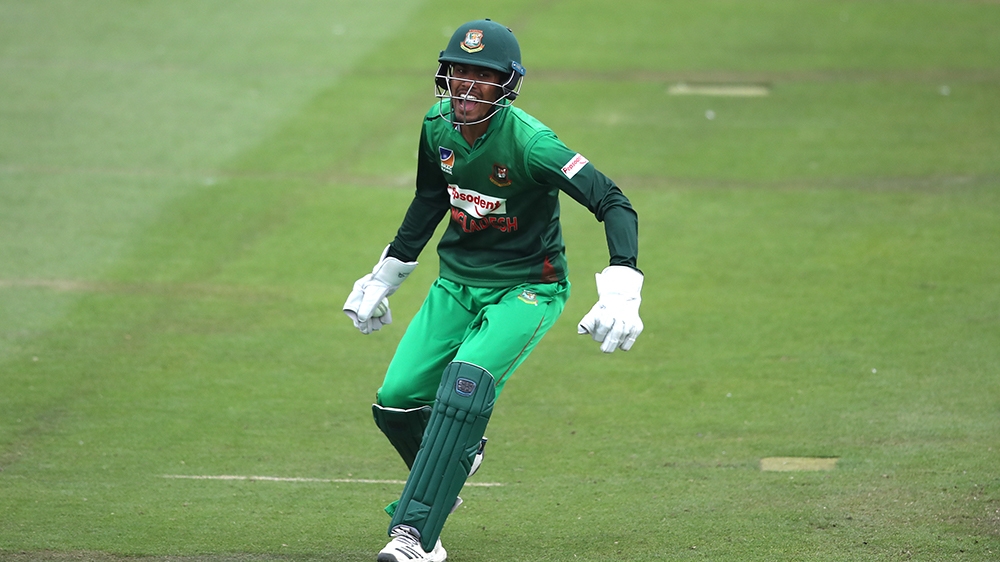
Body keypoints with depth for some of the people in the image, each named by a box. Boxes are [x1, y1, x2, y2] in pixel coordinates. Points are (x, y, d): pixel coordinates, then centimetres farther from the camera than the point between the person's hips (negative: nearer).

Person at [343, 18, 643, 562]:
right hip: (456, 284, 6)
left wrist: (621, 290, -42)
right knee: (396, 402, -2)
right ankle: (452, 459, 32)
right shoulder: (438, 125, -6)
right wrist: (383, 277, 21)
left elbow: (614, 203, -28)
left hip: (526, 289, -6)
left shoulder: (528, 143, -25)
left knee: (465, 386, -27)